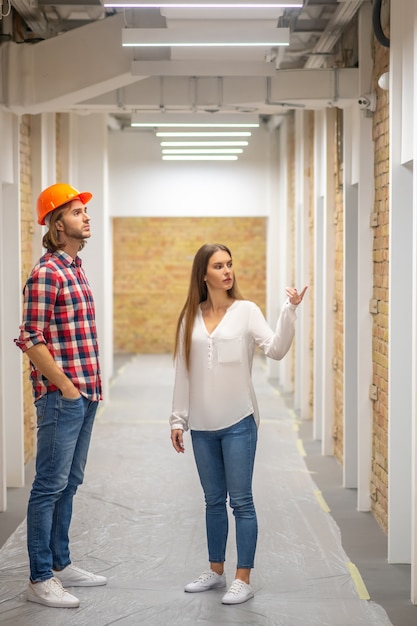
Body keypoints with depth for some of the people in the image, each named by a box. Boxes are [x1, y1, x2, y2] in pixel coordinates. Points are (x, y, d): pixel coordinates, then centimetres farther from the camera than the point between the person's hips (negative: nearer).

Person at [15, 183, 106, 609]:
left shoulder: (75, 270, 14)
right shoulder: (46, 274, -14)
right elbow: (31, 340, -18)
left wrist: (90, 385, 14)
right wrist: (66, 386, -15)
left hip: (84, 395, 9)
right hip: (61, 396, -9)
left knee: (69, 482, 15)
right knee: (50, 485, -3)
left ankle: (60, 563, 26)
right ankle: (40, 579, 5)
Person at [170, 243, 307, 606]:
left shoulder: (246, 310, -4)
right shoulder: (190, 317, 5)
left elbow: (276, 350, -17)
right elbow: (183, 371, 8)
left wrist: (290, 311, -28)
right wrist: (178, 419, 7)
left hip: (238, 421, -4)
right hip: (202, 425, 4)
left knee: (241, 501, 0)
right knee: (214, 501, 15)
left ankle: (243, 579, 8)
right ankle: (216, 571, 27)